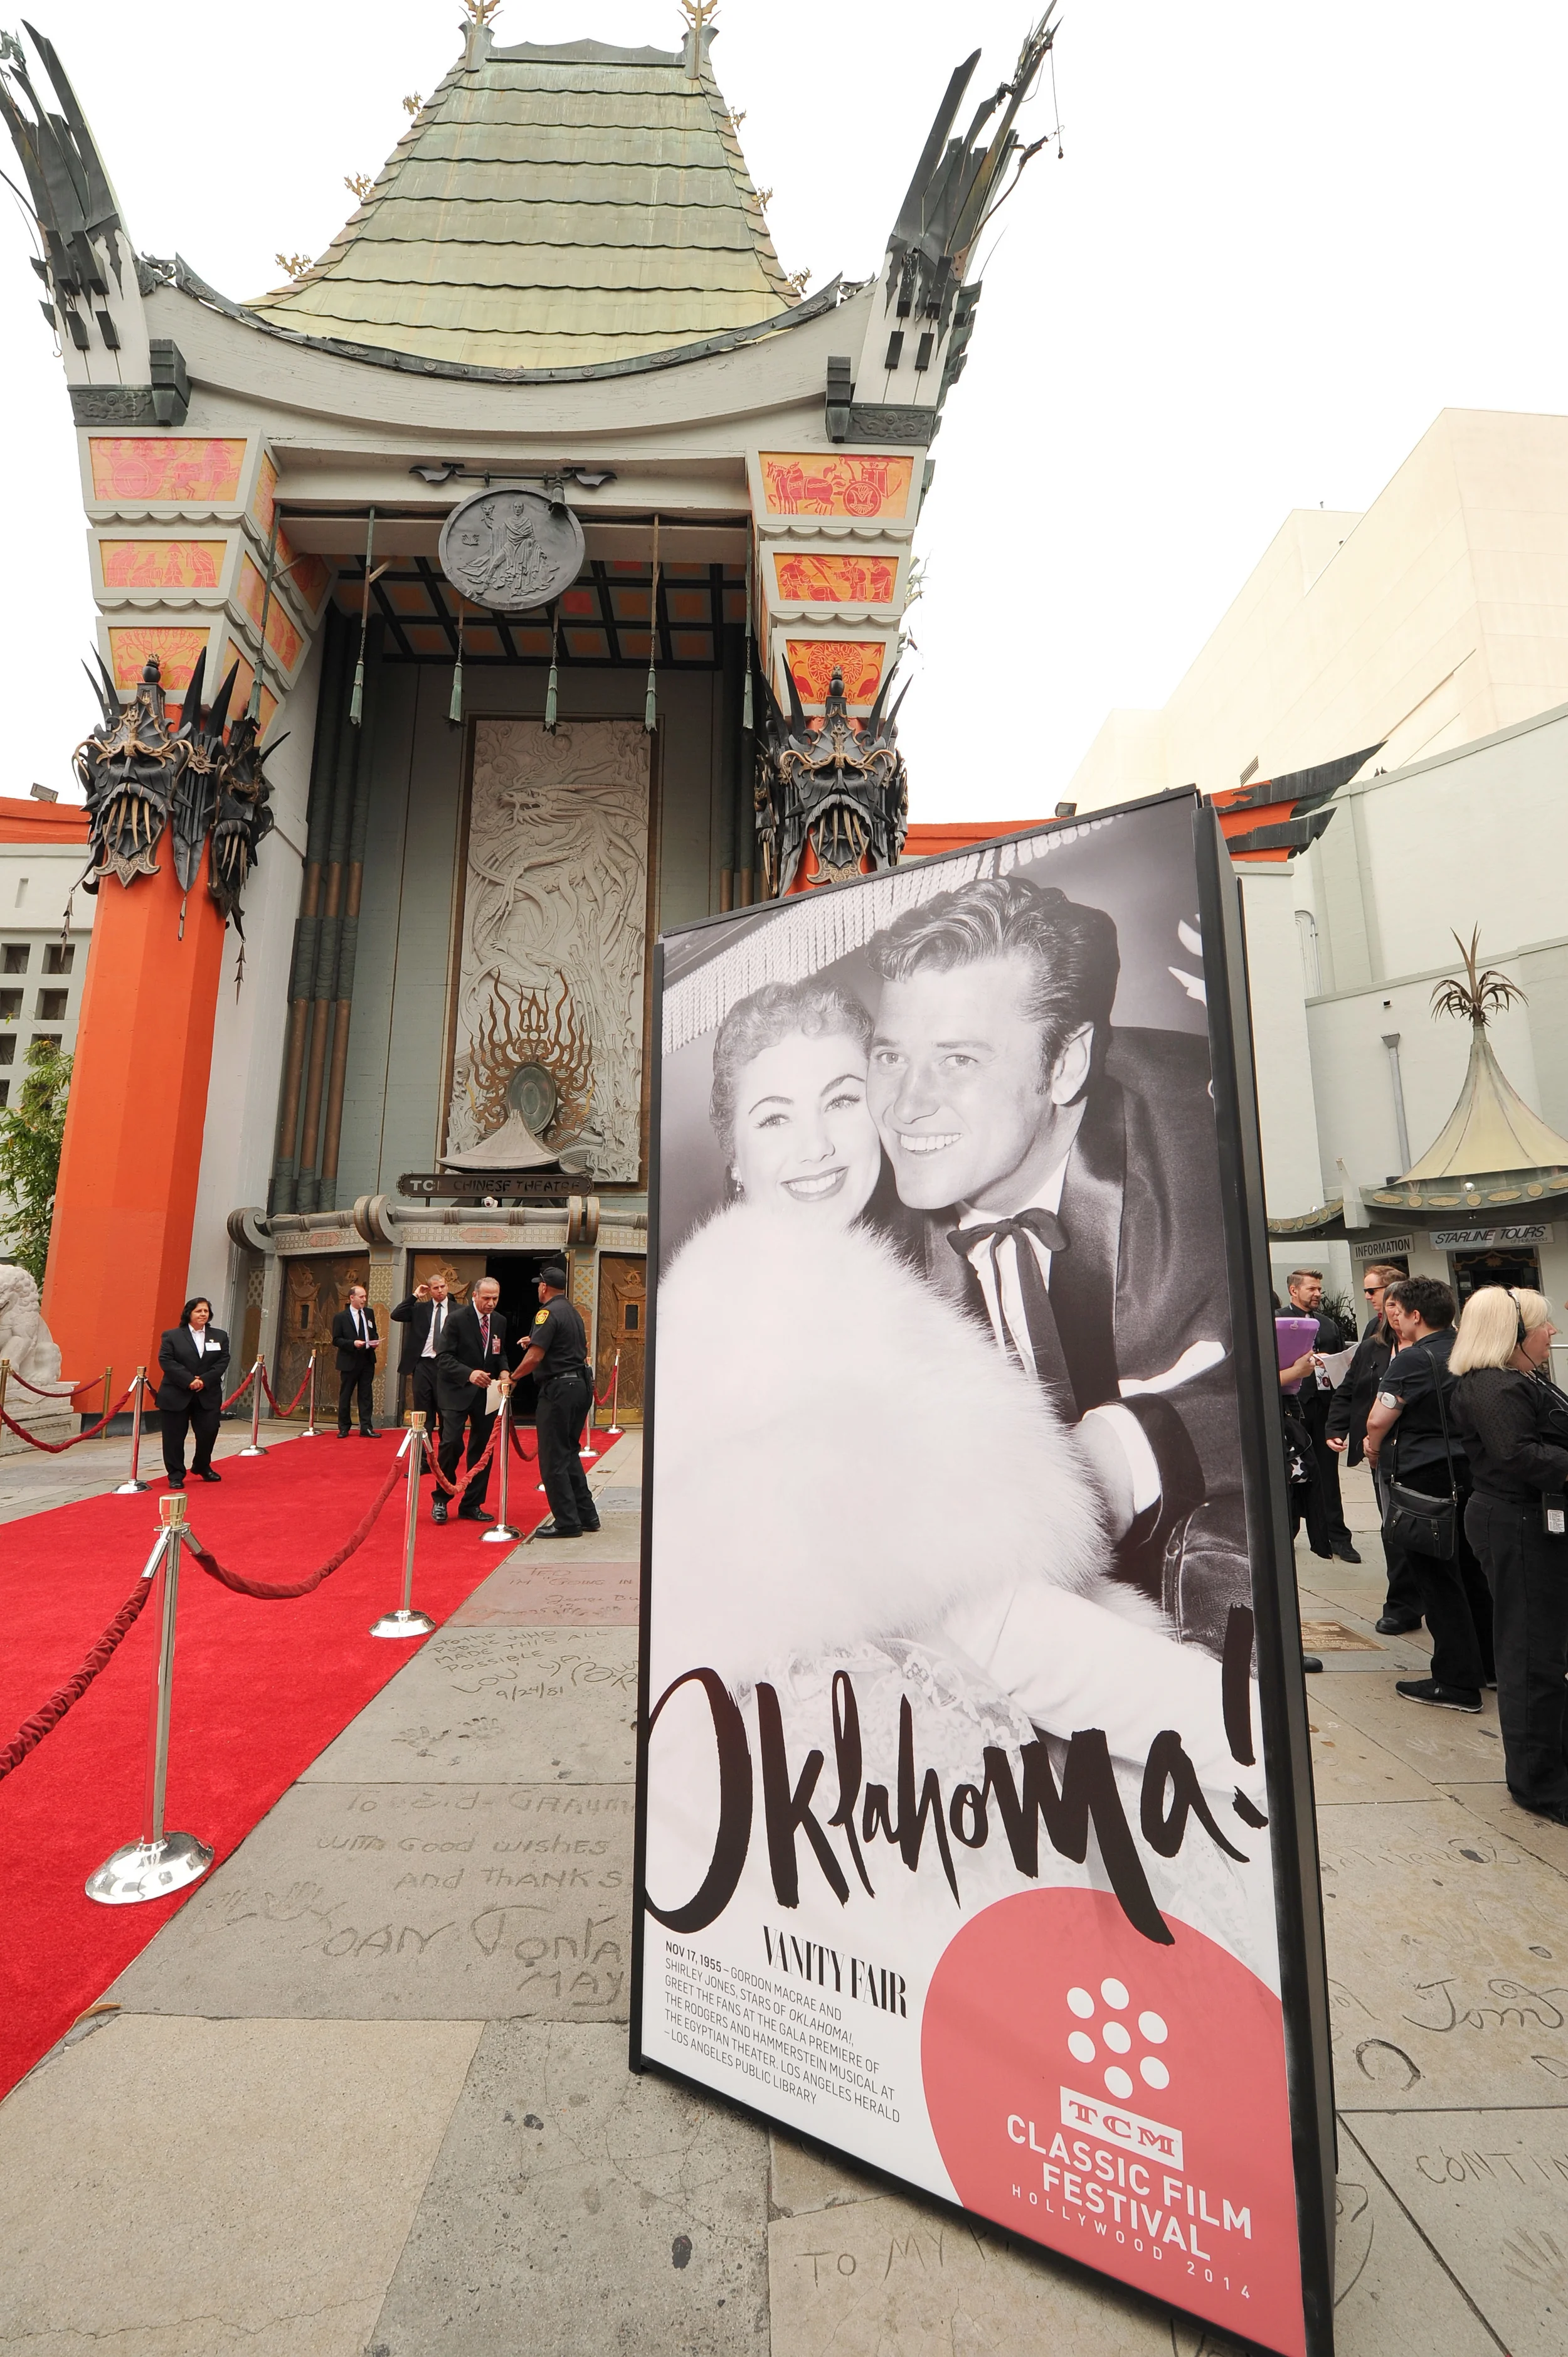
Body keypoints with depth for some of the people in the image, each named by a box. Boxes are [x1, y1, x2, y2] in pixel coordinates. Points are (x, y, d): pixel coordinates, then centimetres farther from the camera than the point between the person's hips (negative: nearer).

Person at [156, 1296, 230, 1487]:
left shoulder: (220, 1336, 9)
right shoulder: (171, 1336, 0)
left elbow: (223, 1361, 2)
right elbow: (166, 1360, -9)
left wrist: (204, 1380, -13)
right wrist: (189, 1380, -18)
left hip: (208, 1396, 2)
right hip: (176, 1396, -2)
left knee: (208, 1432, 3)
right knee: (174, 1436, 2)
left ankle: (202, 1467, 25)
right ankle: (176, 1475, 14)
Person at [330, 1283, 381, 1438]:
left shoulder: (369, 1313, 9)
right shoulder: (341, 1317, -4)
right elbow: (336, 1340, -6)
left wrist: (375, 1341, -1)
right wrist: (353, 1343, -20)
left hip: (367, 1360, 4)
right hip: (349, 1361, -3)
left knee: (366, 1395, 3)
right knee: (345, 1396, 6)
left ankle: (366, 1428, 5)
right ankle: (343, 1429, 16)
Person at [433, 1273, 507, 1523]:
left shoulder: (500, 1322, 5)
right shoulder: (457, 1319, -10)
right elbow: (444, 1358, -14)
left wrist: (503, 1371, -7)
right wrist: (469, 1374, -28)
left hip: (486, 1392, 5)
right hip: (458, 1391, -5)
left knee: (483, 1448, 6)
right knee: (452, 1443, -14)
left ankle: (471, 1506, 18)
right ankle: (441, 1500, 8)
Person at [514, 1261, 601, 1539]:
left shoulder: (548, 1313, -12)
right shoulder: (574, 1313, 16)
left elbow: (534, 1357, -20)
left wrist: (512, 1378, -3)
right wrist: (534, 1340, 30)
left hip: (558, 1388, -9)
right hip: (581, 1385, 9)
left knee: (553, 1458, -1)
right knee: (568, 1452, 18)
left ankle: (566, 1522, 3)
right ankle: (587, 1515, 21)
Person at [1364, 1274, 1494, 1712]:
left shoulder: (1412, 1359, -18)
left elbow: (1378, 1420, -19)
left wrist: (1373, 1448, 0)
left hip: (1427, 1477, -8)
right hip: (1472, 1474, 8)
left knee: (1439, 1579, 2)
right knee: (1473, 1570, 20)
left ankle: (1458, 1682, 10)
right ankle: (1492, 1663, 33)